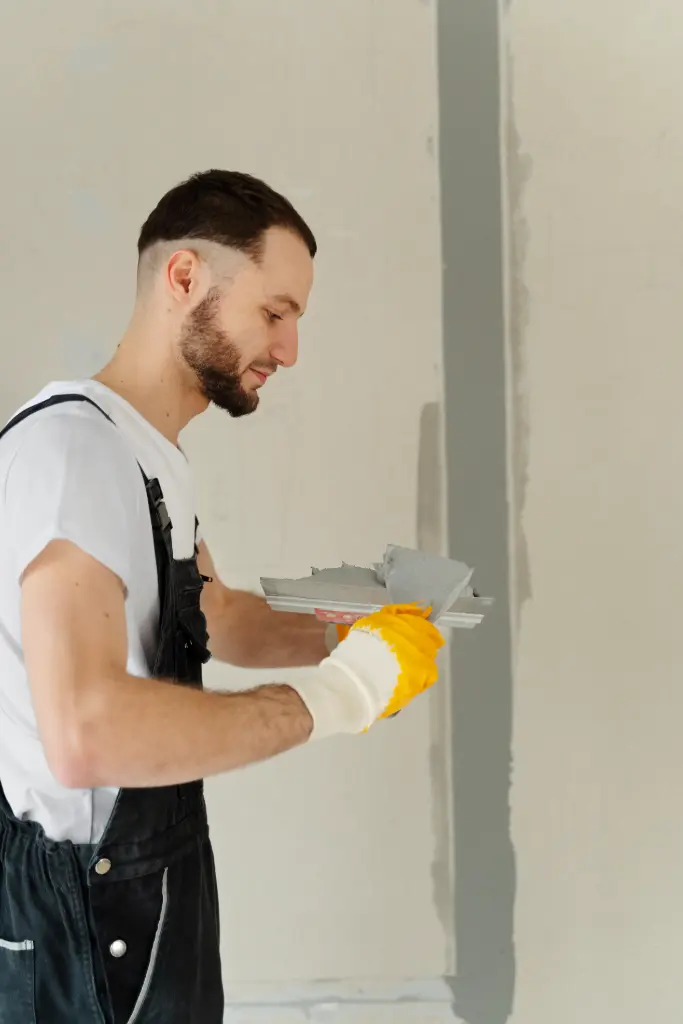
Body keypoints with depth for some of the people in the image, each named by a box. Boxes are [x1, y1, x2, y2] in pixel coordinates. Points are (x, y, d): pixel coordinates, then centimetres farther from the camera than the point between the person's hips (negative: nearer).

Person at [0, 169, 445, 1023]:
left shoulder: (152, 457, 9)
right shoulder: (73, 443, -24)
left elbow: (216, 619, 20)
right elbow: (87, 735, -35)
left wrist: (346, 639, 2)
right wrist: (329, 697, -25)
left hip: (149, 886, 9)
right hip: (81, 918, -9)